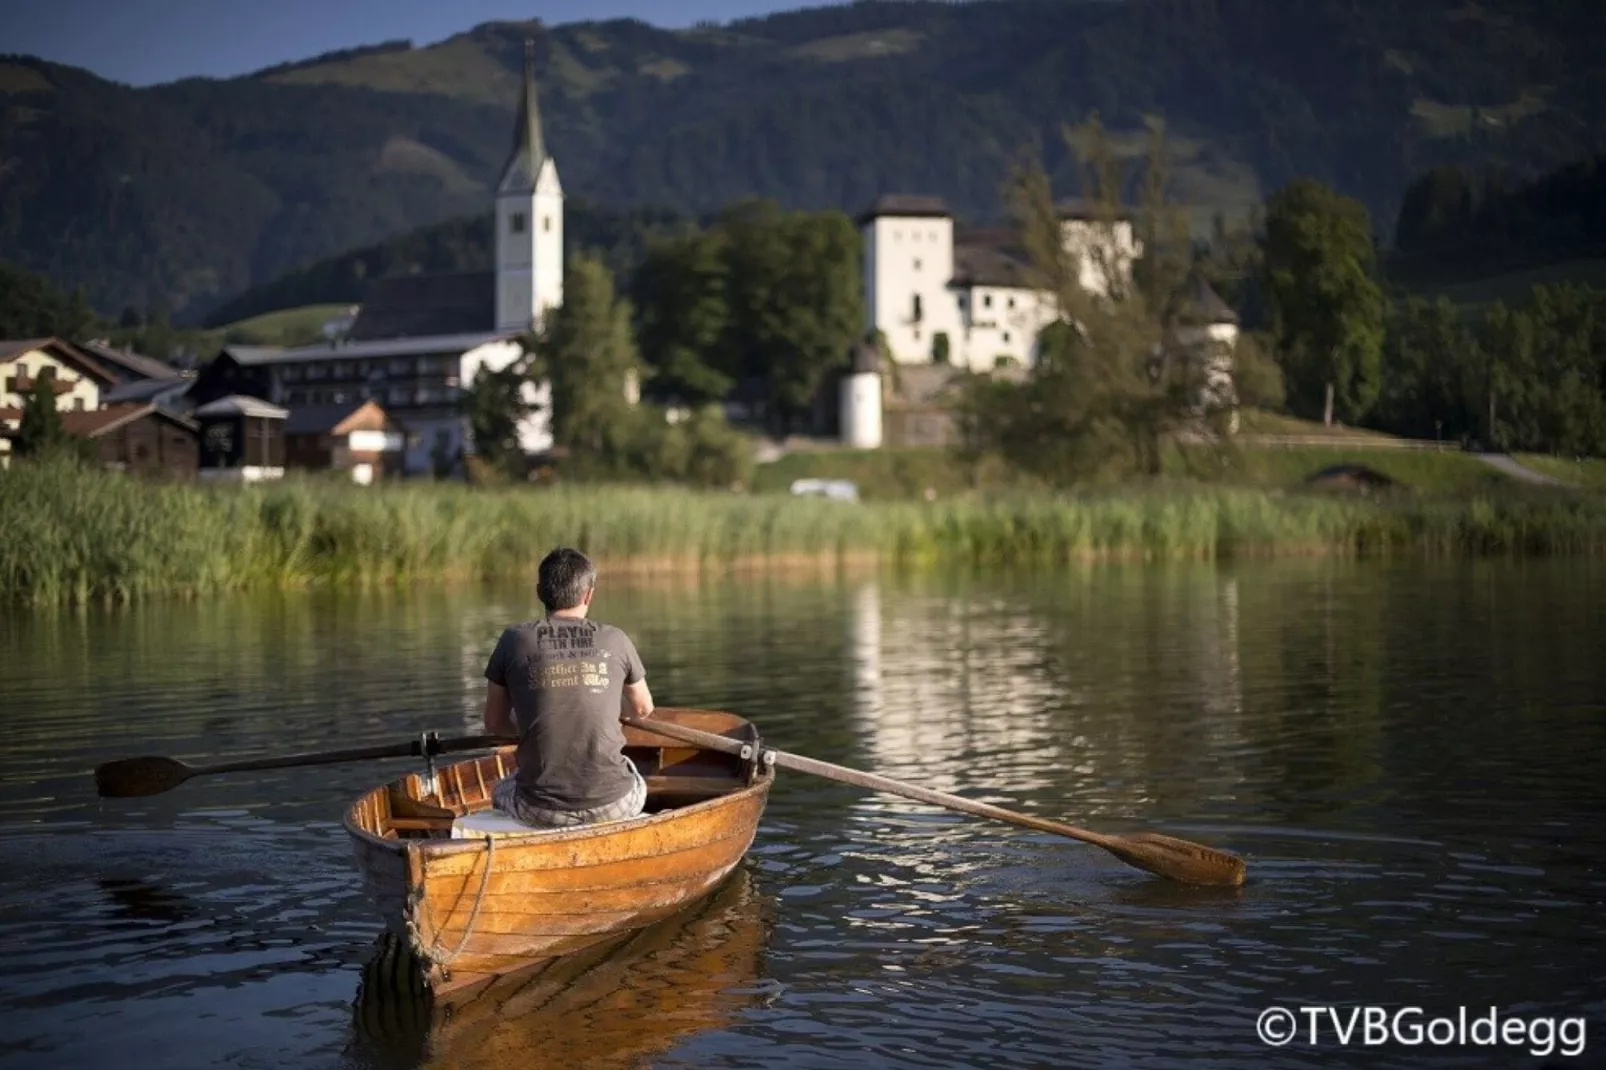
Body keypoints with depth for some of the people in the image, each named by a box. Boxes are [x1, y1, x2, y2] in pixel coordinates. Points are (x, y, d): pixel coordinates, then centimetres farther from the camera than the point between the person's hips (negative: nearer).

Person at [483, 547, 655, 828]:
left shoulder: (515, 640, -1)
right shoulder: (615, 641, 1)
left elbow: (495, 723, 8)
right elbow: (643, 708, 19)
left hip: (541, 813, 0)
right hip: (612, 806, 0)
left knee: (502, 791, 35)